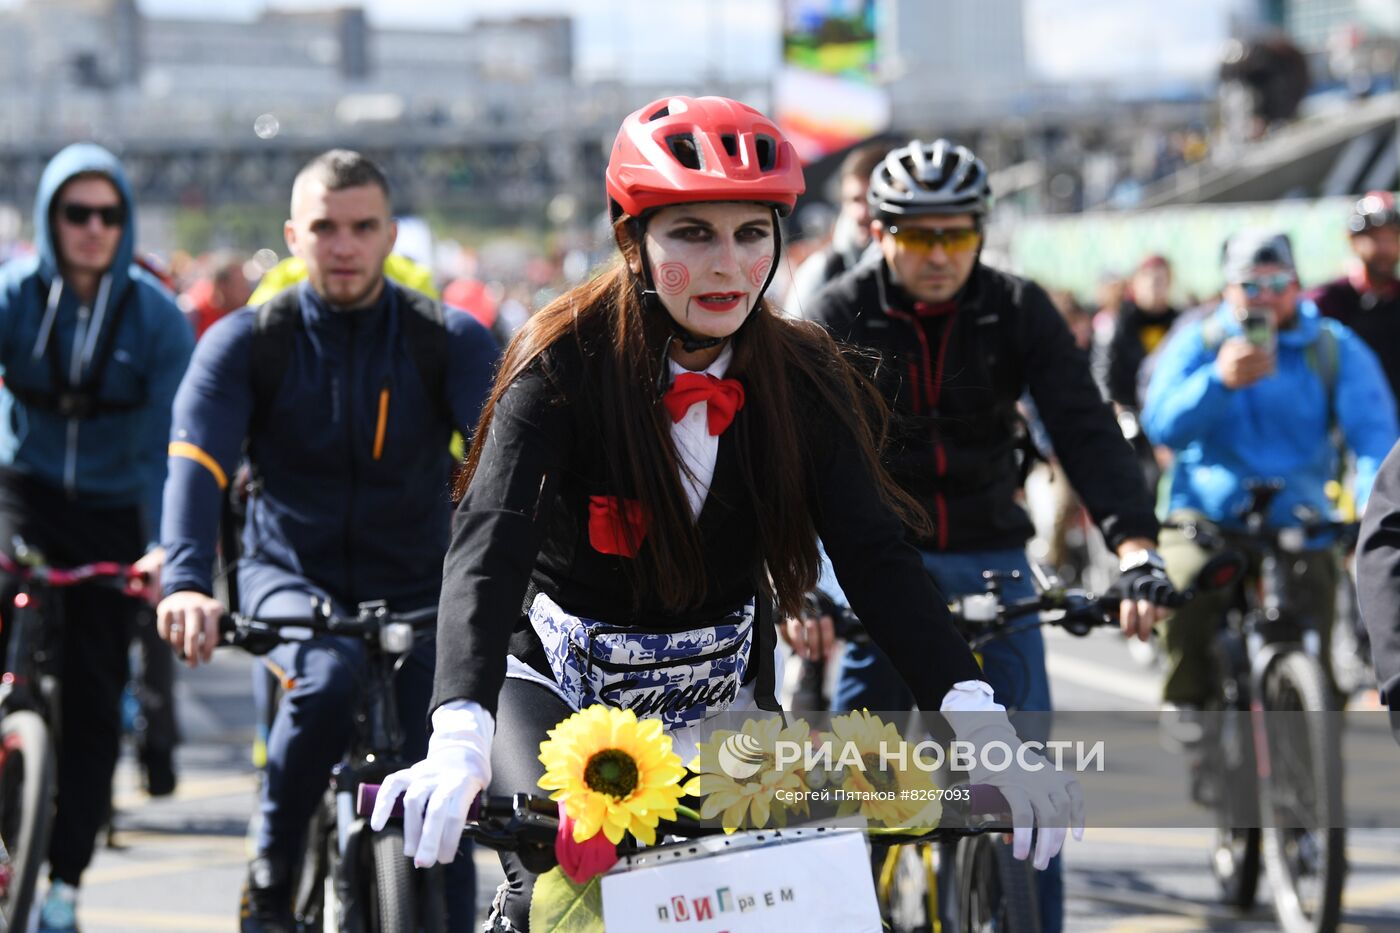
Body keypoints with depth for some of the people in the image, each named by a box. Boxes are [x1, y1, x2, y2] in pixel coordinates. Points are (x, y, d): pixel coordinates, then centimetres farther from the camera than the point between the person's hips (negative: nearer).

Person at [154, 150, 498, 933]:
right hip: (293, 577, -1)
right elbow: (197, 464, -19)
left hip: (417, 591, 1)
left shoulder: (449, 340, -5)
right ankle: (273, 870, -13)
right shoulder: (247, 342, -5)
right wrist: (187, 583, -37)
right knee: (328, 677, -33)